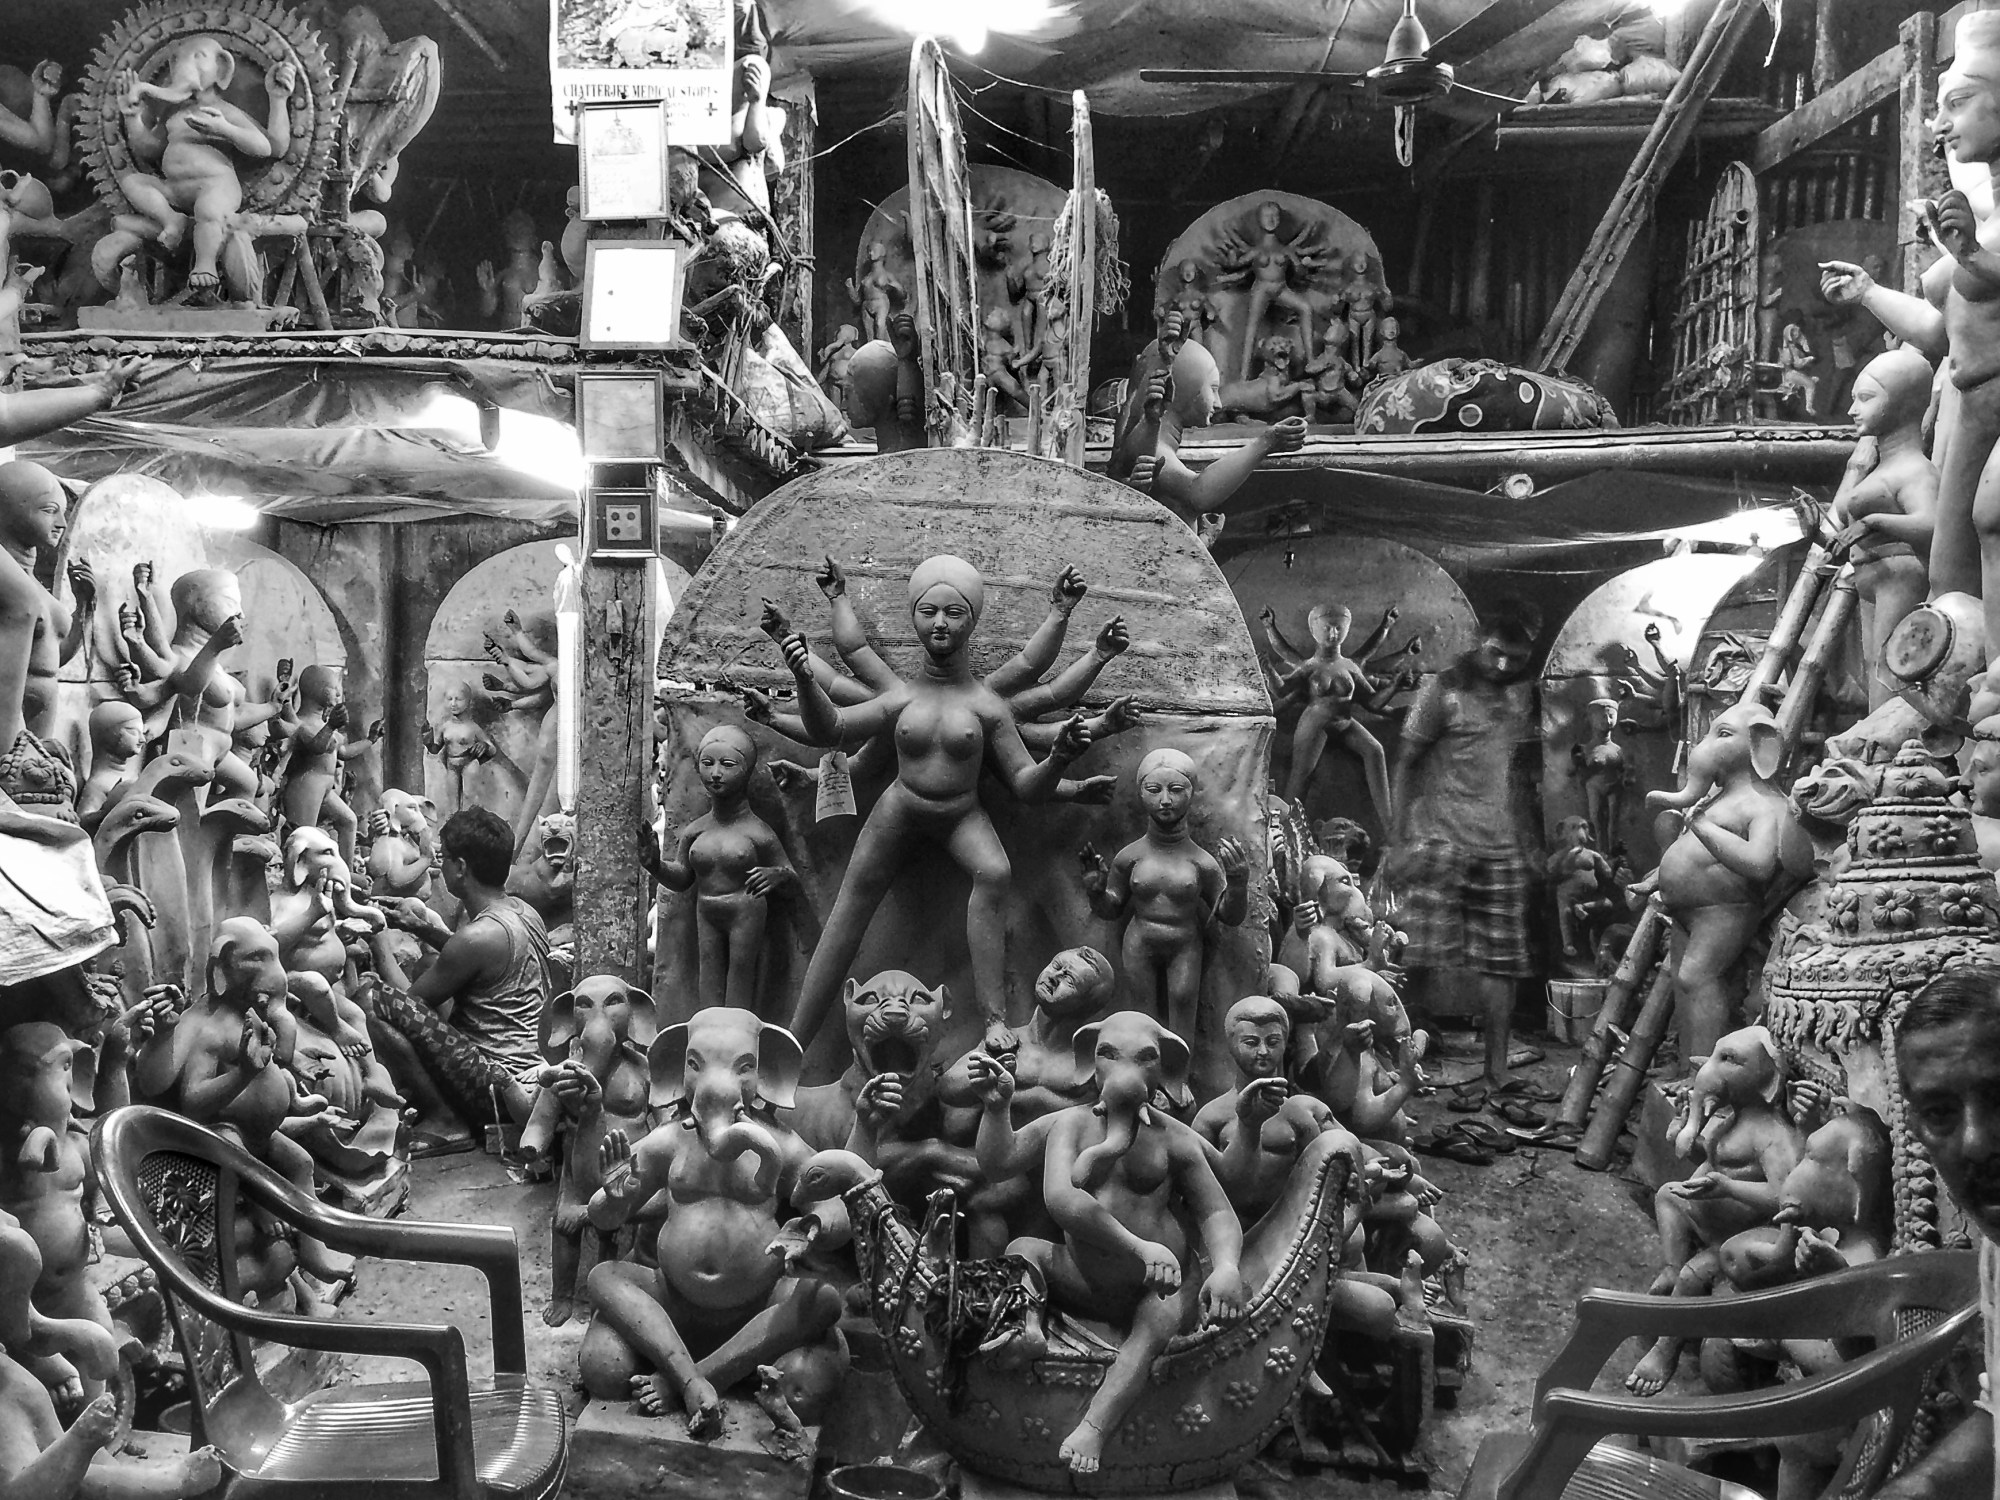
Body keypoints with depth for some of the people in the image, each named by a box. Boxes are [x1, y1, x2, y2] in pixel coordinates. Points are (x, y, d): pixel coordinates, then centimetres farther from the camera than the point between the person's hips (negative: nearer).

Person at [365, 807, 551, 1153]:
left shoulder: (477, 936, -20)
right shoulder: (521, 911, 6)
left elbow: (408, 999, -8)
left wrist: (378, 936, 4)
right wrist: (426, 929, 14)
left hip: (491, 1092, -10)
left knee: (380, 1004, -18)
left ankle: (439, 1121, -8)